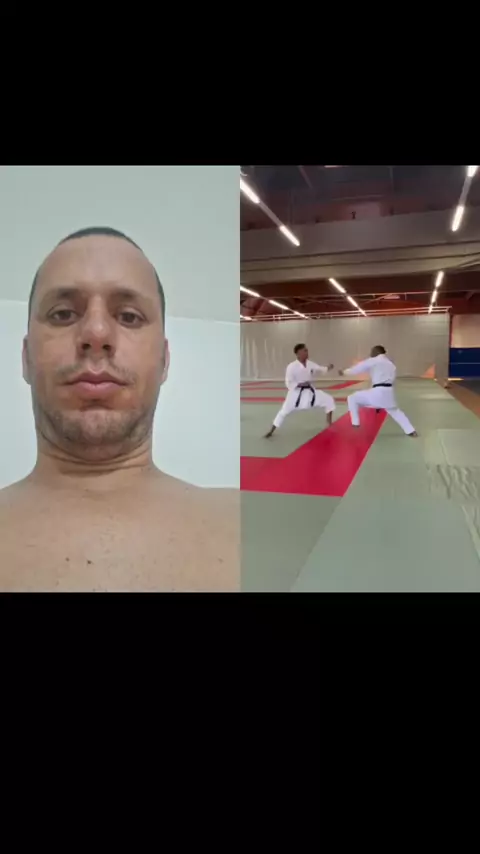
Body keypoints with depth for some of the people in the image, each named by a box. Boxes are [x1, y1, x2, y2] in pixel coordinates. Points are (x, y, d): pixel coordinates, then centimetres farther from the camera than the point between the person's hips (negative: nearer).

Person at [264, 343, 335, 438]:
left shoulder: (310, 364, -3)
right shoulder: (292, 366, -20)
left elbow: (320, 369, 9)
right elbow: (289, 383, -18)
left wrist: (328, 368, -10)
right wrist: (300, 384, -29)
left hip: (309, 391, 5)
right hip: (296, 392, -5)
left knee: (328, 399, 1)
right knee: (285, 411, -2)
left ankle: (329, 423, 17)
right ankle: (271, 431, 11)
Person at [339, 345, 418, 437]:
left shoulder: (373, 361, 0)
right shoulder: (391, 364, 23)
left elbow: (358, 368, 3)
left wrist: (344, 372, 17)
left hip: (377, 392, -7)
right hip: (388, 392, 7)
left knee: (352, 398, 6)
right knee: (395, 411, 31)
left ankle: (355, 423, 7)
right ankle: (411, 431, 28)